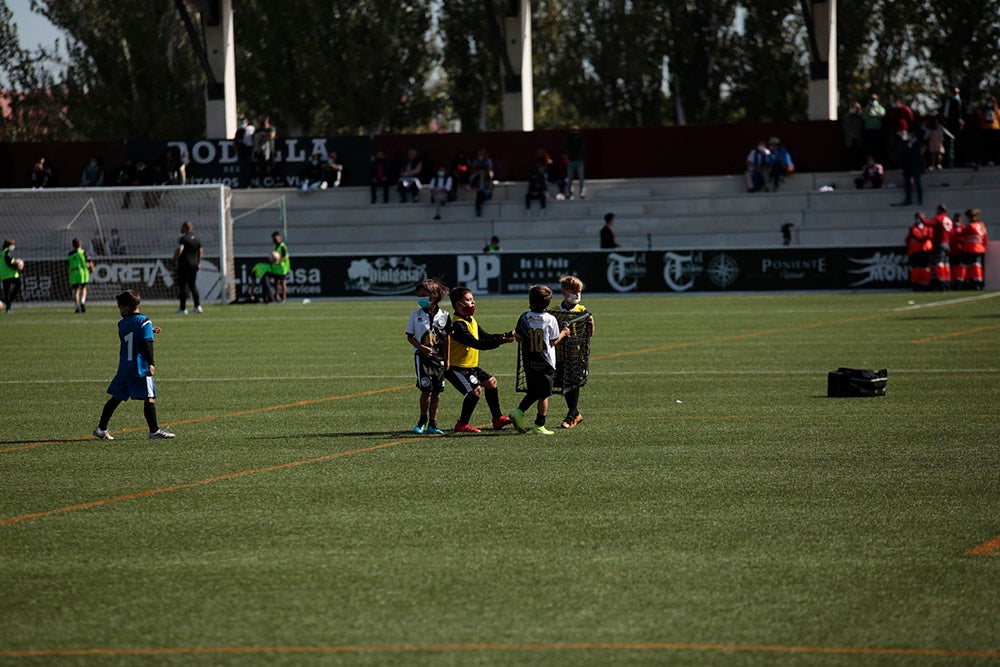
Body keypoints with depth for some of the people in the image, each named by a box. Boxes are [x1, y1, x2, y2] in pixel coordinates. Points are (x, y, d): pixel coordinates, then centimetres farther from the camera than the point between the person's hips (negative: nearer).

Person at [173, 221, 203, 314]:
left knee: (183, 286, -1)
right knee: (193, 285, 15)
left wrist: (175, 259, -4)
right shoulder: (197, 238, 10)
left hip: (184, 264, -7)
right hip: (194, 264, 7)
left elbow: (179, 250, -20)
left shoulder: (184, 238, -13)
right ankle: (198, 306, 10)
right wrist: (198, 262, 22)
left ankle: (183, 308, -1)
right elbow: (200, 251, 15)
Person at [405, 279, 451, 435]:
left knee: (436, 392, 3)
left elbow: (447, 338, 8)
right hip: (422, 357, -2)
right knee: (426, 390, -11)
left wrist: (447, 359, 7)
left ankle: (432, 424, 12)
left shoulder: (444, 316, 2)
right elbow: (410, 336, 4)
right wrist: (422, 348, -13)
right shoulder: (416, 315, 0)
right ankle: (422, 421, 8)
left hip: (439, 357, 2)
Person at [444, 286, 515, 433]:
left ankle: (497, 418, 31)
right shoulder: (458, 325, -24)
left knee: (490, 382, 18)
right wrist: (500, 341, -32)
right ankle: (462, 424, -11)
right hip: (456, 368, -11)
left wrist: (504, 336, -2)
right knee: (476, 389, -22)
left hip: (470, 366, 11)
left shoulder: (471, 321, 10)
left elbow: (485, 337, 13)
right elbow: (477, 344, -30)